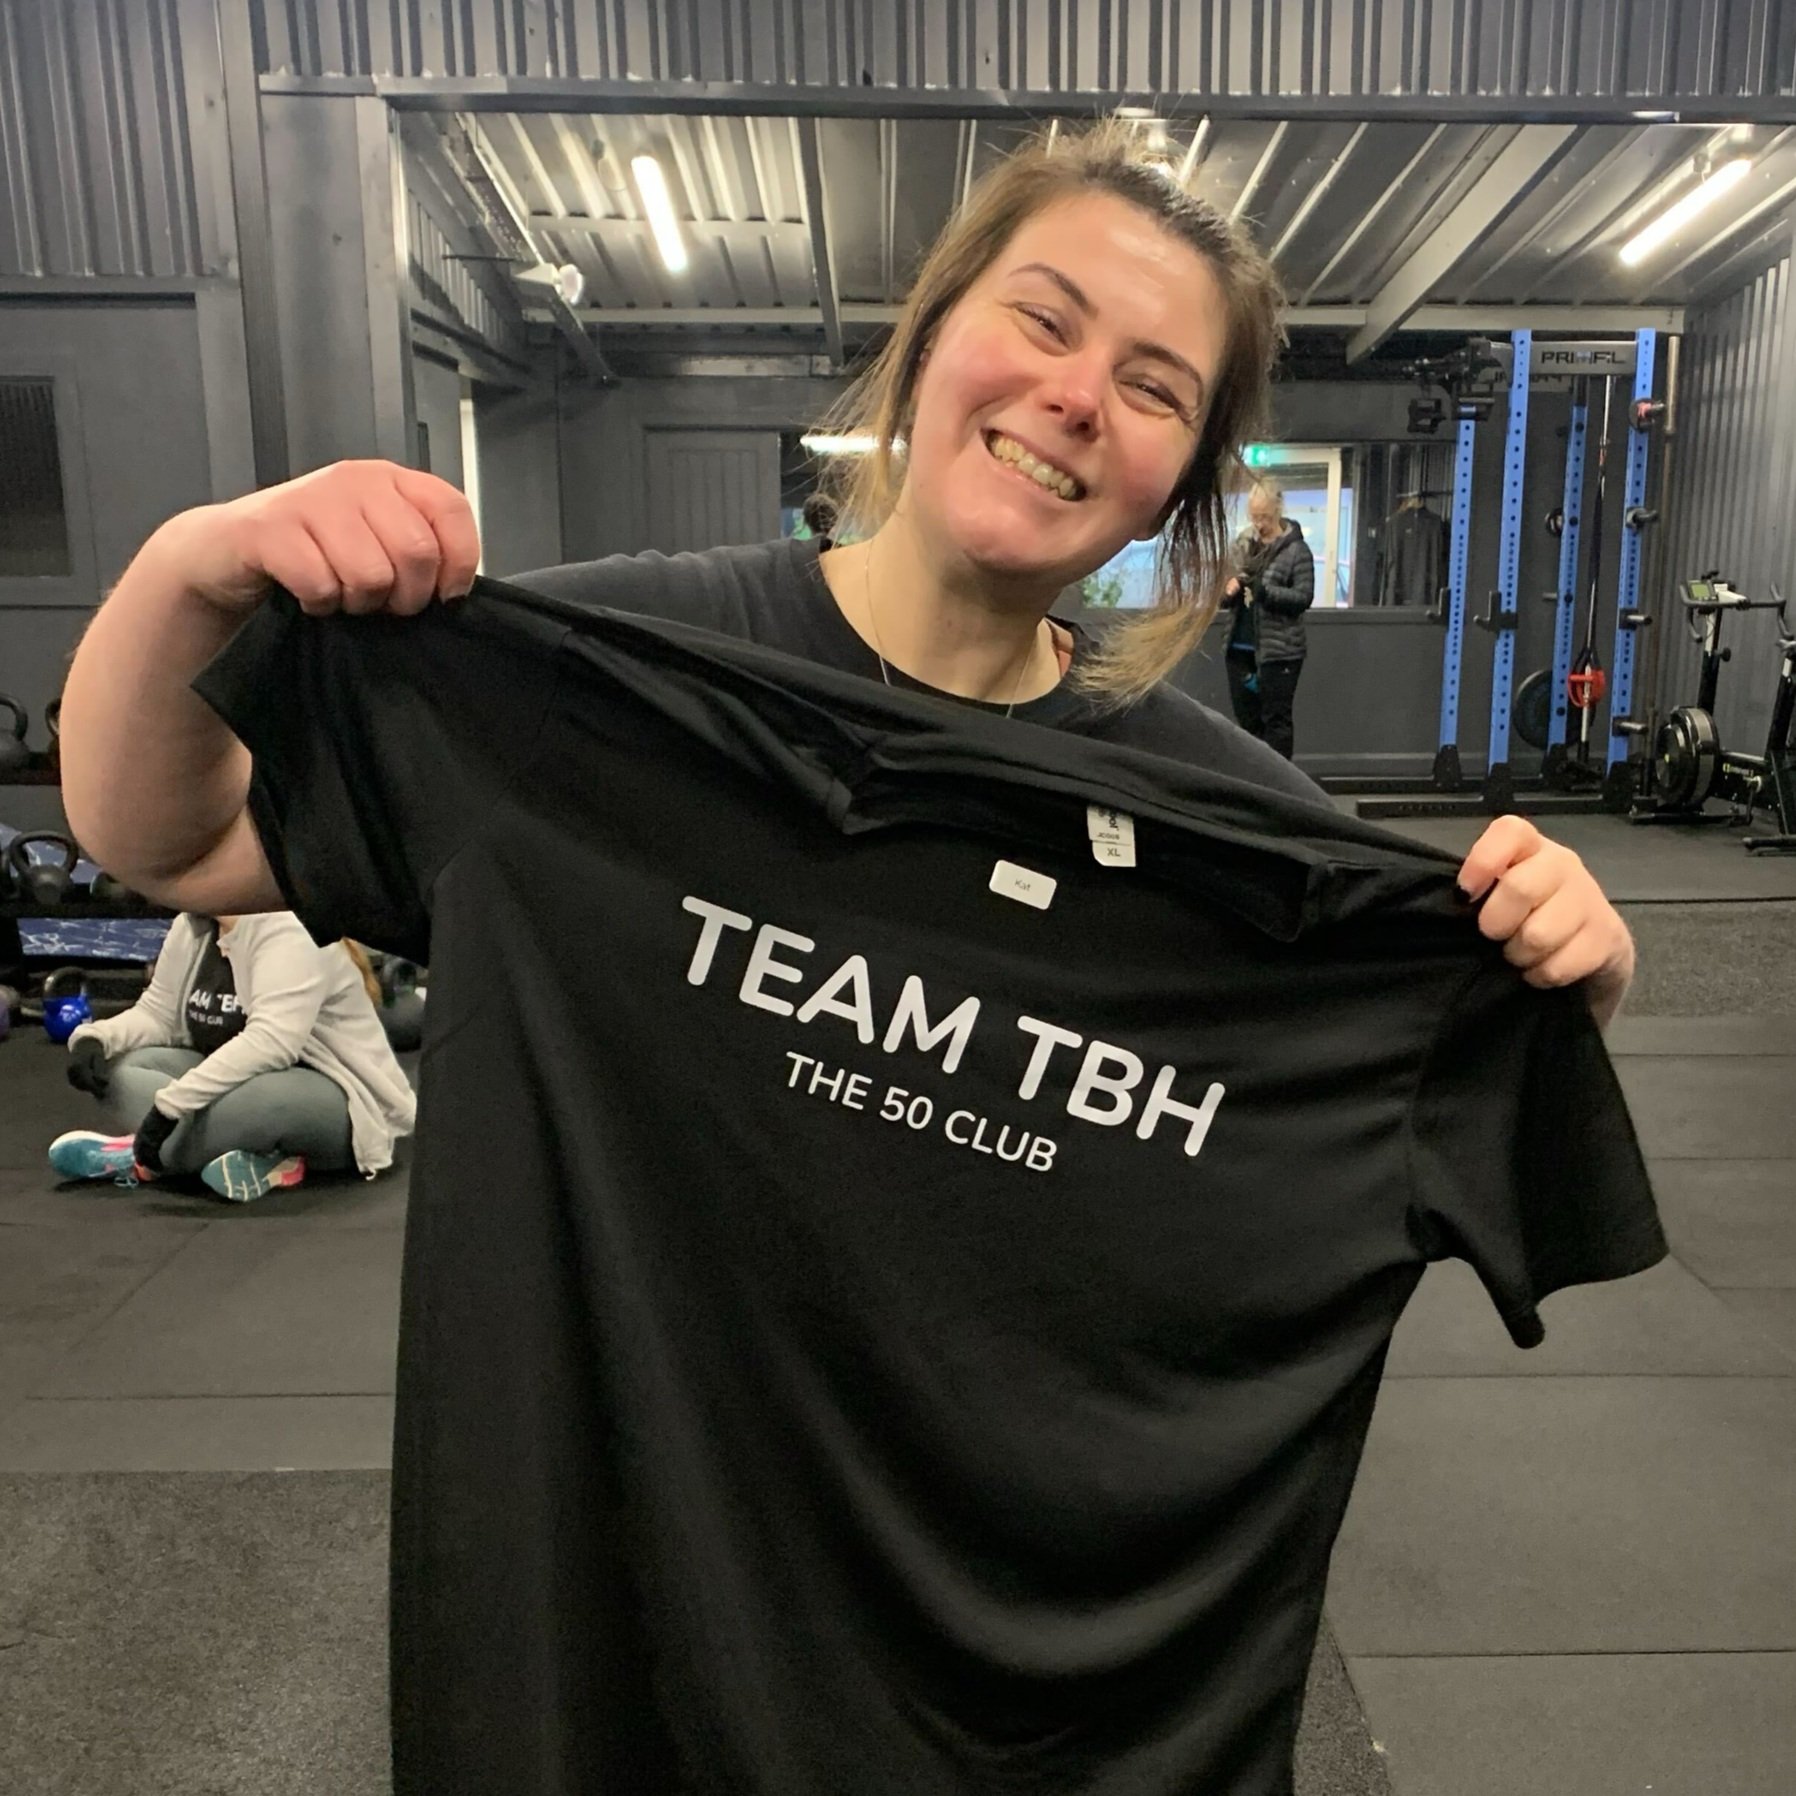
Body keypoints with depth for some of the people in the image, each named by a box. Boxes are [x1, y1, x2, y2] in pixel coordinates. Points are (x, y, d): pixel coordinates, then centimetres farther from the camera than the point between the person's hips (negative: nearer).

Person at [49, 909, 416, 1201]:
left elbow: (270, 1042, -34)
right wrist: (95, 1039, -12)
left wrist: (170, 1103, -38)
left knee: (256, 1100, -41)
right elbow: (157, 1013, 8)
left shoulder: (289, 929, -22)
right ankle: (258, 1158, -23)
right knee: (120, 1070, -8)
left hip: (336, 1106, -9)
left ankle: (140, 1159, -16)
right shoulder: (193, 925, 6)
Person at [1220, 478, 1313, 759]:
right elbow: (1223, 595, 13)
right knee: (1247, 720, 12)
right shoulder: (1242, 545, 9)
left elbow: (1304, 597, -12)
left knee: (1276, 720, -1)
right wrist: (1228, 589, -11)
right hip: (1240, 647, 5)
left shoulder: (1296, 549, -6)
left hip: (1279, 650, -5)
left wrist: (1264, 590, -24)